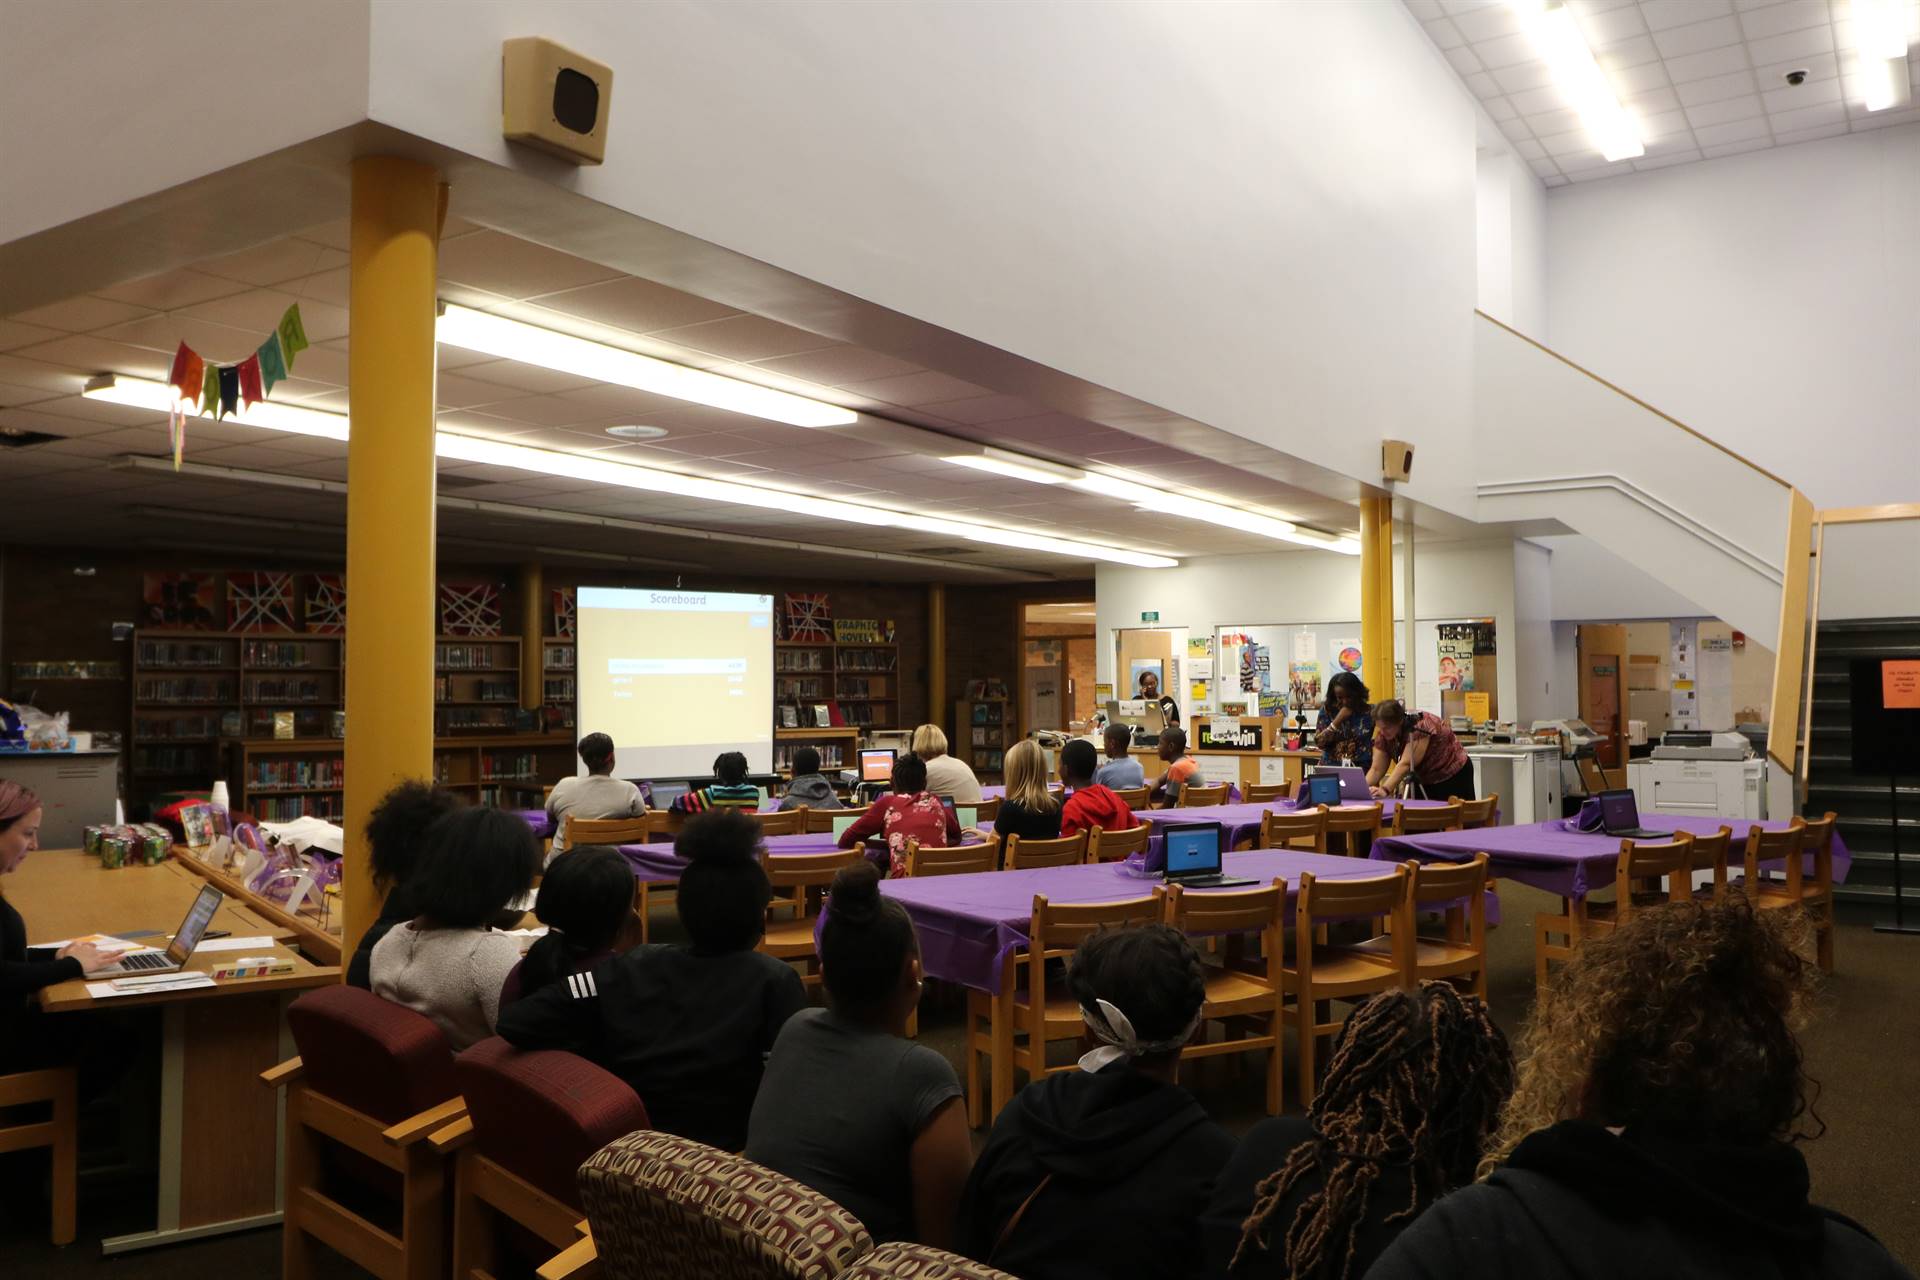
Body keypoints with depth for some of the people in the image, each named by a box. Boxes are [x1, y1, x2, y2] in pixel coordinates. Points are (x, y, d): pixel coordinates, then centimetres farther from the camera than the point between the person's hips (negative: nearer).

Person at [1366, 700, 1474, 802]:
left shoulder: (1420, 726, -31)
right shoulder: (1383, 735, -10)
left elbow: (1406, 764, -40)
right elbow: (1376, 769, -12)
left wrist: (1385, 790, -50)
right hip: (1426, 781, 7)